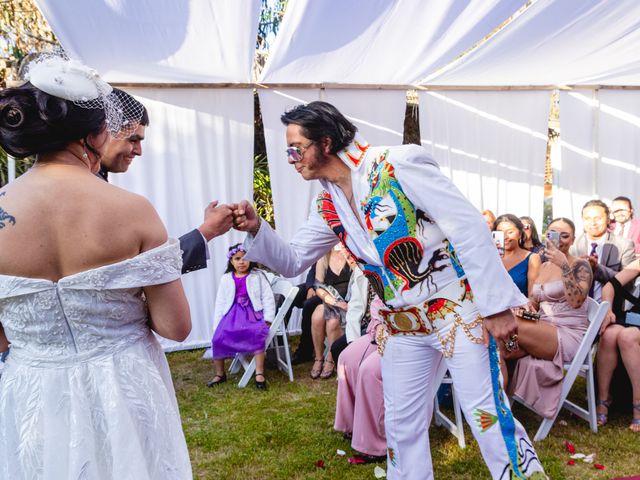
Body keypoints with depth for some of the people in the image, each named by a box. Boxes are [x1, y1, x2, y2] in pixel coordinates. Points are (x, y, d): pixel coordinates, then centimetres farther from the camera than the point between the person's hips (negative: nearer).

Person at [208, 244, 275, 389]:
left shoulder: (257, 276, 7)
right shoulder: (226, 279, 15)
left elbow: (267, 297, 3)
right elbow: (220, 302, 13)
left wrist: (268, 318, -9)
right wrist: (217, 325, 6)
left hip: (252, 312, -3)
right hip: (232, 313, 3)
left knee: (257, 334, -33)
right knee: (218, 338, -19)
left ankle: (259, 373, -26)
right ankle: (220, 374, 2)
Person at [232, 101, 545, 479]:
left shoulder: (397, 164, -16)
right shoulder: (330, 206, 6)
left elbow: (469, 227, -17)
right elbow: (293, 262, 14)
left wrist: (496, 305, -19)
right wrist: (257, 229, -5)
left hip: (457, 308, -6)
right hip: (404, 324, 7)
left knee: (487, 412, -4)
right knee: (401, 424, 13)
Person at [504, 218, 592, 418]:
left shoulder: (580, 265, -2)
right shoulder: (543, 266, 17)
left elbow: (576, 301, -19)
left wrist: (564, 265, -24)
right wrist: (526, 308, -2)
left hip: (570, 335, -6)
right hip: (544, 332, 6)